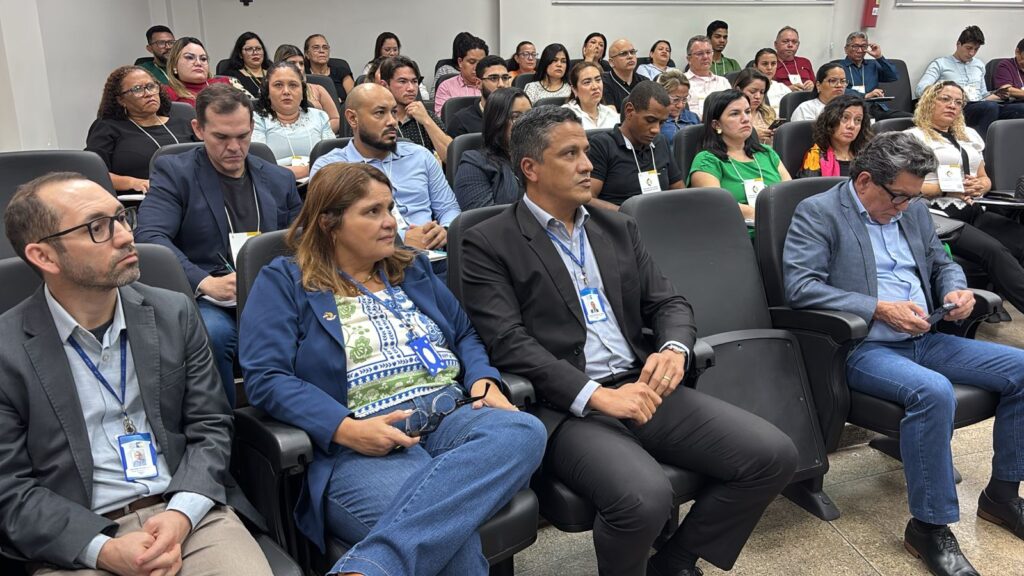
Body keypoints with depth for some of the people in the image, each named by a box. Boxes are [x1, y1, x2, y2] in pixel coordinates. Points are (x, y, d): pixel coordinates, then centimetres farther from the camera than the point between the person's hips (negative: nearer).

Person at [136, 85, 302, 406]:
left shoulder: (279, 179, 19)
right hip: (207, 300, -2)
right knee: (212, 334, -37)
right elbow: (150, 235, -7)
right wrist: (206, 282, -22)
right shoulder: (173, 171, 8)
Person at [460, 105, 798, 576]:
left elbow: (668, 303, 15)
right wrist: (597, 395, -20)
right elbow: (509, 344, -11)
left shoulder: (618, 228, 17)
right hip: (565, 407, -6)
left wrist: (674, 348, -9)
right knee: (644, 497, -33)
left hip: (642, 387, 6)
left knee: (773, 455, -7)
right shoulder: (489, 245, -1)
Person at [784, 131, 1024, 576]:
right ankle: (930, 526, -17)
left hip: (922, 340, 8)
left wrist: (956, 289, 1)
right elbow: (799, 286, -18)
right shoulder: (818, 213, -7)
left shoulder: (913, 210, 15)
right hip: (861, 348, -8)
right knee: (933, 391, -34)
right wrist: (879, 309, -22)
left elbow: (942, 263, 26)